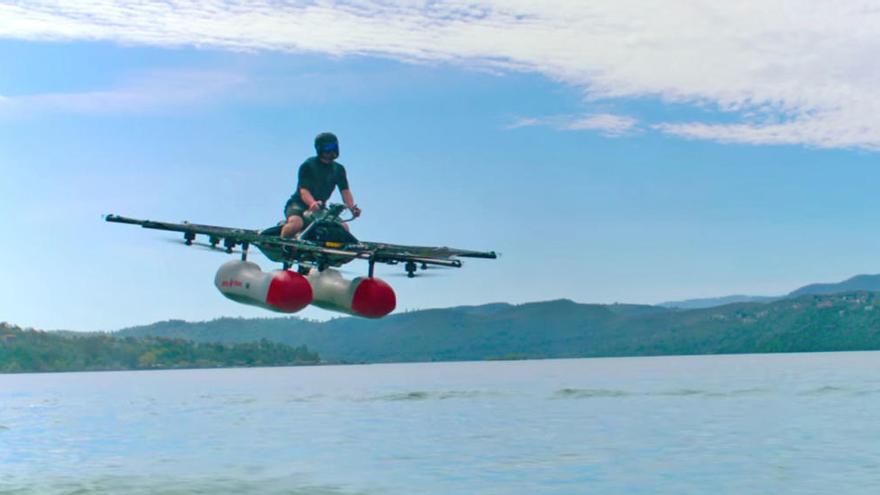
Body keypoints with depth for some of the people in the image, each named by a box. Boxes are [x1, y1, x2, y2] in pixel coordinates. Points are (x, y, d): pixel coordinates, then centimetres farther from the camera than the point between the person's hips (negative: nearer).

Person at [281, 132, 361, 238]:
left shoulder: (338, 169, 7)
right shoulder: (308, 165, -10)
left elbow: (345, 191, -2)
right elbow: (303, 191, -19)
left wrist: (352, 207, -23)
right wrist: (312, 203, -41)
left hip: (320, 208, 5)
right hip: (298, 204, -5)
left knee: (343, 227, -15)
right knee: (296, 224, -37)